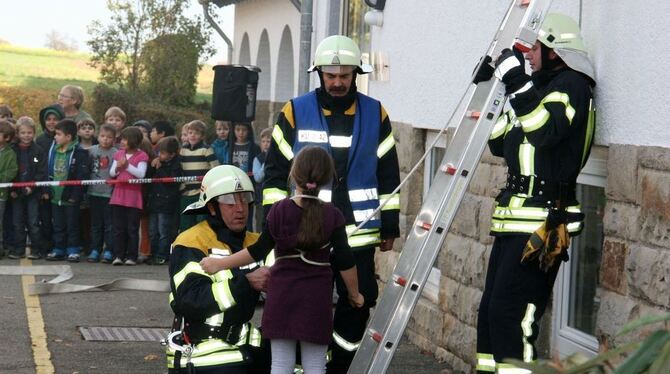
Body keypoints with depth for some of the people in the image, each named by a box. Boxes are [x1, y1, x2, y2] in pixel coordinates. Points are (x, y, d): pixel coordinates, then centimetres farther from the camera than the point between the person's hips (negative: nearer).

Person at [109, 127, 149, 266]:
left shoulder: (142, 156, -4)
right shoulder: (118, 154, 12)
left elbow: (141, 174, -14)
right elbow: (111, 173, 11)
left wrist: (127, 165, -17)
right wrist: (118, 167, -10)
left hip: (134, 197, -5)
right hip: (119, 194, 5)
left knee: (132, 228, -1)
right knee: (118, 228, 4)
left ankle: (132, 256, 3)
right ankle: (119, 255, 6)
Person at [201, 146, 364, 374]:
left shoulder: (280, 210, -7)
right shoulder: (332, 216, -6)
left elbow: (258, 251, -4)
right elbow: (345, 261, -5)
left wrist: (220, 264, 6)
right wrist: (354, 294, 10)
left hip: (282, 295, 0)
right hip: (317, 298, 0)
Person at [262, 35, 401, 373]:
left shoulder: (375, 115, 6)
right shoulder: (295, 113, 1)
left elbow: (388, 176, 10)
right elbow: (275, 173, 4)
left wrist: (389, 225, 7)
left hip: (359, 233, 2)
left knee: (357, 307, 4)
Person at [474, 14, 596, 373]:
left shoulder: (571, 85, -8)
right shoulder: (543, 86, 21)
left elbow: (545, 130, -27)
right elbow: (499, 144, 19)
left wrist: (518, 83, -24)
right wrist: (509, 90, 8)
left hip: (540, 225, -10)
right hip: (515, 223, 10)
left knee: (509, 315, -15)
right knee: (490, 312, 11)